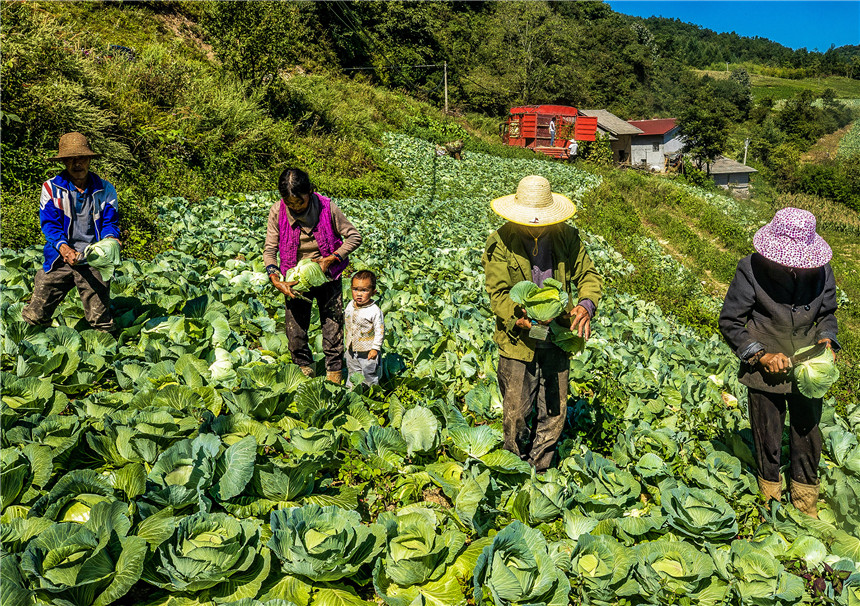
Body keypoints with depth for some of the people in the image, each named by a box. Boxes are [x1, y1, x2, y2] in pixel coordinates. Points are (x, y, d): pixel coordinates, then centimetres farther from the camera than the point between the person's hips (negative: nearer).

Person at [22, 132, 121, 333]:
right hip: (60, 260, 0)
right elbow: (49, 223, -4)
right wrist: (63, 248, -23)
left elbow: (110, 222, 4)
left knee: (101, 323, -1)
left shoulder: (105, 190, 6)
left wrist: (111, 239, -20)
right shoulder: (51, 188, 2)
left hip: (94, 261, 0)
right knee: (34, 318, -2)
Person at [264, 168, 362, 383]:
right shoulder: (277, 212, -13)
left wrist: (332, 258, -19)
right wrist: (276, 280, -22)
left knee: (333, 323, 3)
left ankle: (334, 369, 22)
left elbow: (354, 237, -8)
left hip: (327, 276, -1)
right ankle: (303, 365, 31)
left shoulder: (326, 207, -17)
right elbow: (269, 250, -8)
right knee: (295, 330, 6)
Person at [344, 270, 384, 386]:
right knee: (352, 373, 23)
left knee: (369, 375, 10)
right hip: (351, 350, 6)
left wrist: (375, 348, -17)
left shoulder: (375, 311, -22)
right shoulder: (350, 306, -2)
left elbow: (380, 330, -17)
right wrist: (348, 342, 15)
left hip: (368, 351, -6)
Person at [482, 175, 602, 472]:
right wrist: (518, 318, -28)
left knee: (554, 412, 12)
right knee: (516, 414, 6)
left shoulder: (567, 237, -1)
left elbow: (588, 275, 5)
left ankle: (539, 470, 34)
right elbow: (497, 294, -10)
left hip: (556, 342, 3)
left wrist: (586, 304, -16)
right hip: (517, 343, -3)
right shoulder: (501, 242, -10)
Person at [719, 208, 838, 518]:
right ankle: (770, 491, 40)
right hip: (767, 370, -3)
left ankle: (805, 492, 41)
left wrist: (827, 338, -10)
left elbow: (827, 314, 10)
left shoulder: (821, 270, -8)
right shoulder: (751, 270, -19)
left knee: (807, 431, 18)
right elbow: (730, 321, -11)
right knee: (767, 435, 14)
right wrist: (761, 355, -18)